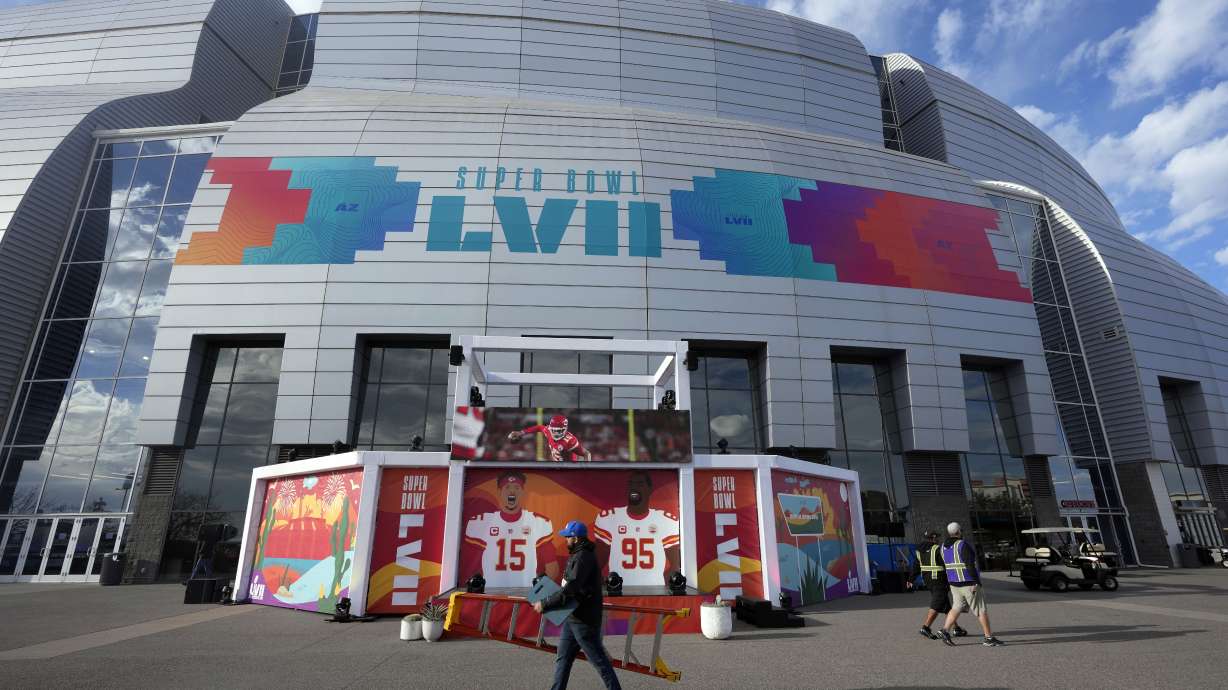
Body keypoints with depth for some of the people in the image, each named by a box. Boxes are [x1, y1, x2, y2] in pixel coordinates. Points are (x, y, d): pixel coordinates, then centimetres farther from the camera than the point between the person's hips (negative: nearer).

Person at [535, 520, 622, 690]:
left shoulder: (583, 558, -20)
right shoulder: (577, 555, 12)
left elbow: (569, 590, -26)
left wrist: (544, 605, -19)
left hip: (584, 620, -10)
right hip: (572, 618, 10)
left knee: (598, 659, 2)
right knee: (562, 659, 13)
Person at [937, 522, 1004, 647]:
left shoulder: (944, 546, 6)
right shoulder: (963, 545, -17)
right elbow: (970, 565, -23)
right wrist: (976, 582, -20)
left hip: (954, 583, 7)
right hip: (968, 583, -7)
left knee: (956, 608, 12)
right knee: (981, 610, 5)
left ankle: (945, 630, 0)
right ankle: (989, 638, 10)